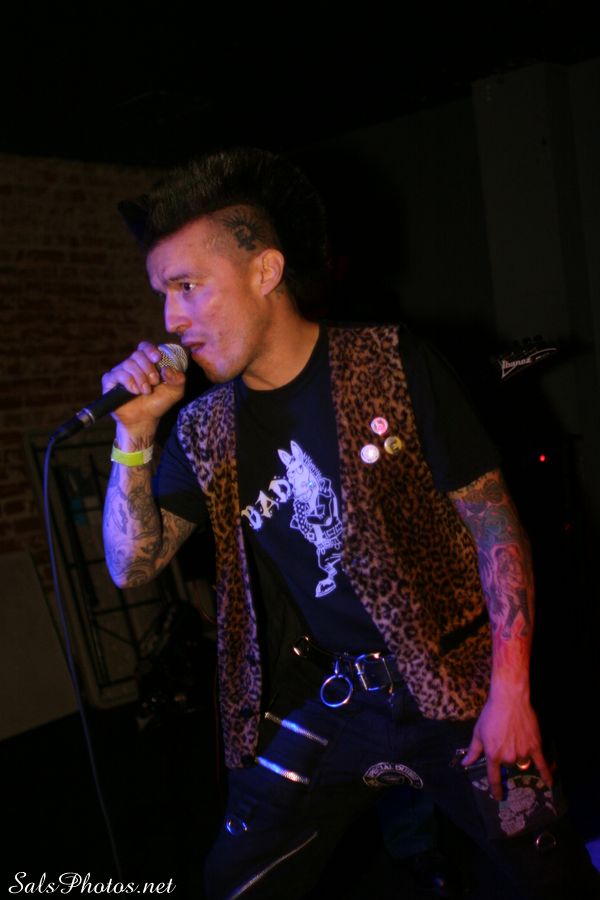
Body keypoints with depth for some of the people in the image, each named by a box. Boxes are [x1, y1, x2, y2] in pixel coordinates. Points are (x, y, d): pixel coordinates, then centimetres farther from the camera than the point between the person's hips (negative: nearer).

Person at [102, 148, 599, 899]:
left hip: (452, 682, -3)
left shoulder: (393, 366, -10)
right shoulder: (205, 429, 1)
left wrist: (510, 689, -14)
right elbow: (131, 566, 1)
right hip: (317, 707, 3)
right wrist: (133, 438, -13)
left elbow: (494, 525, -9)